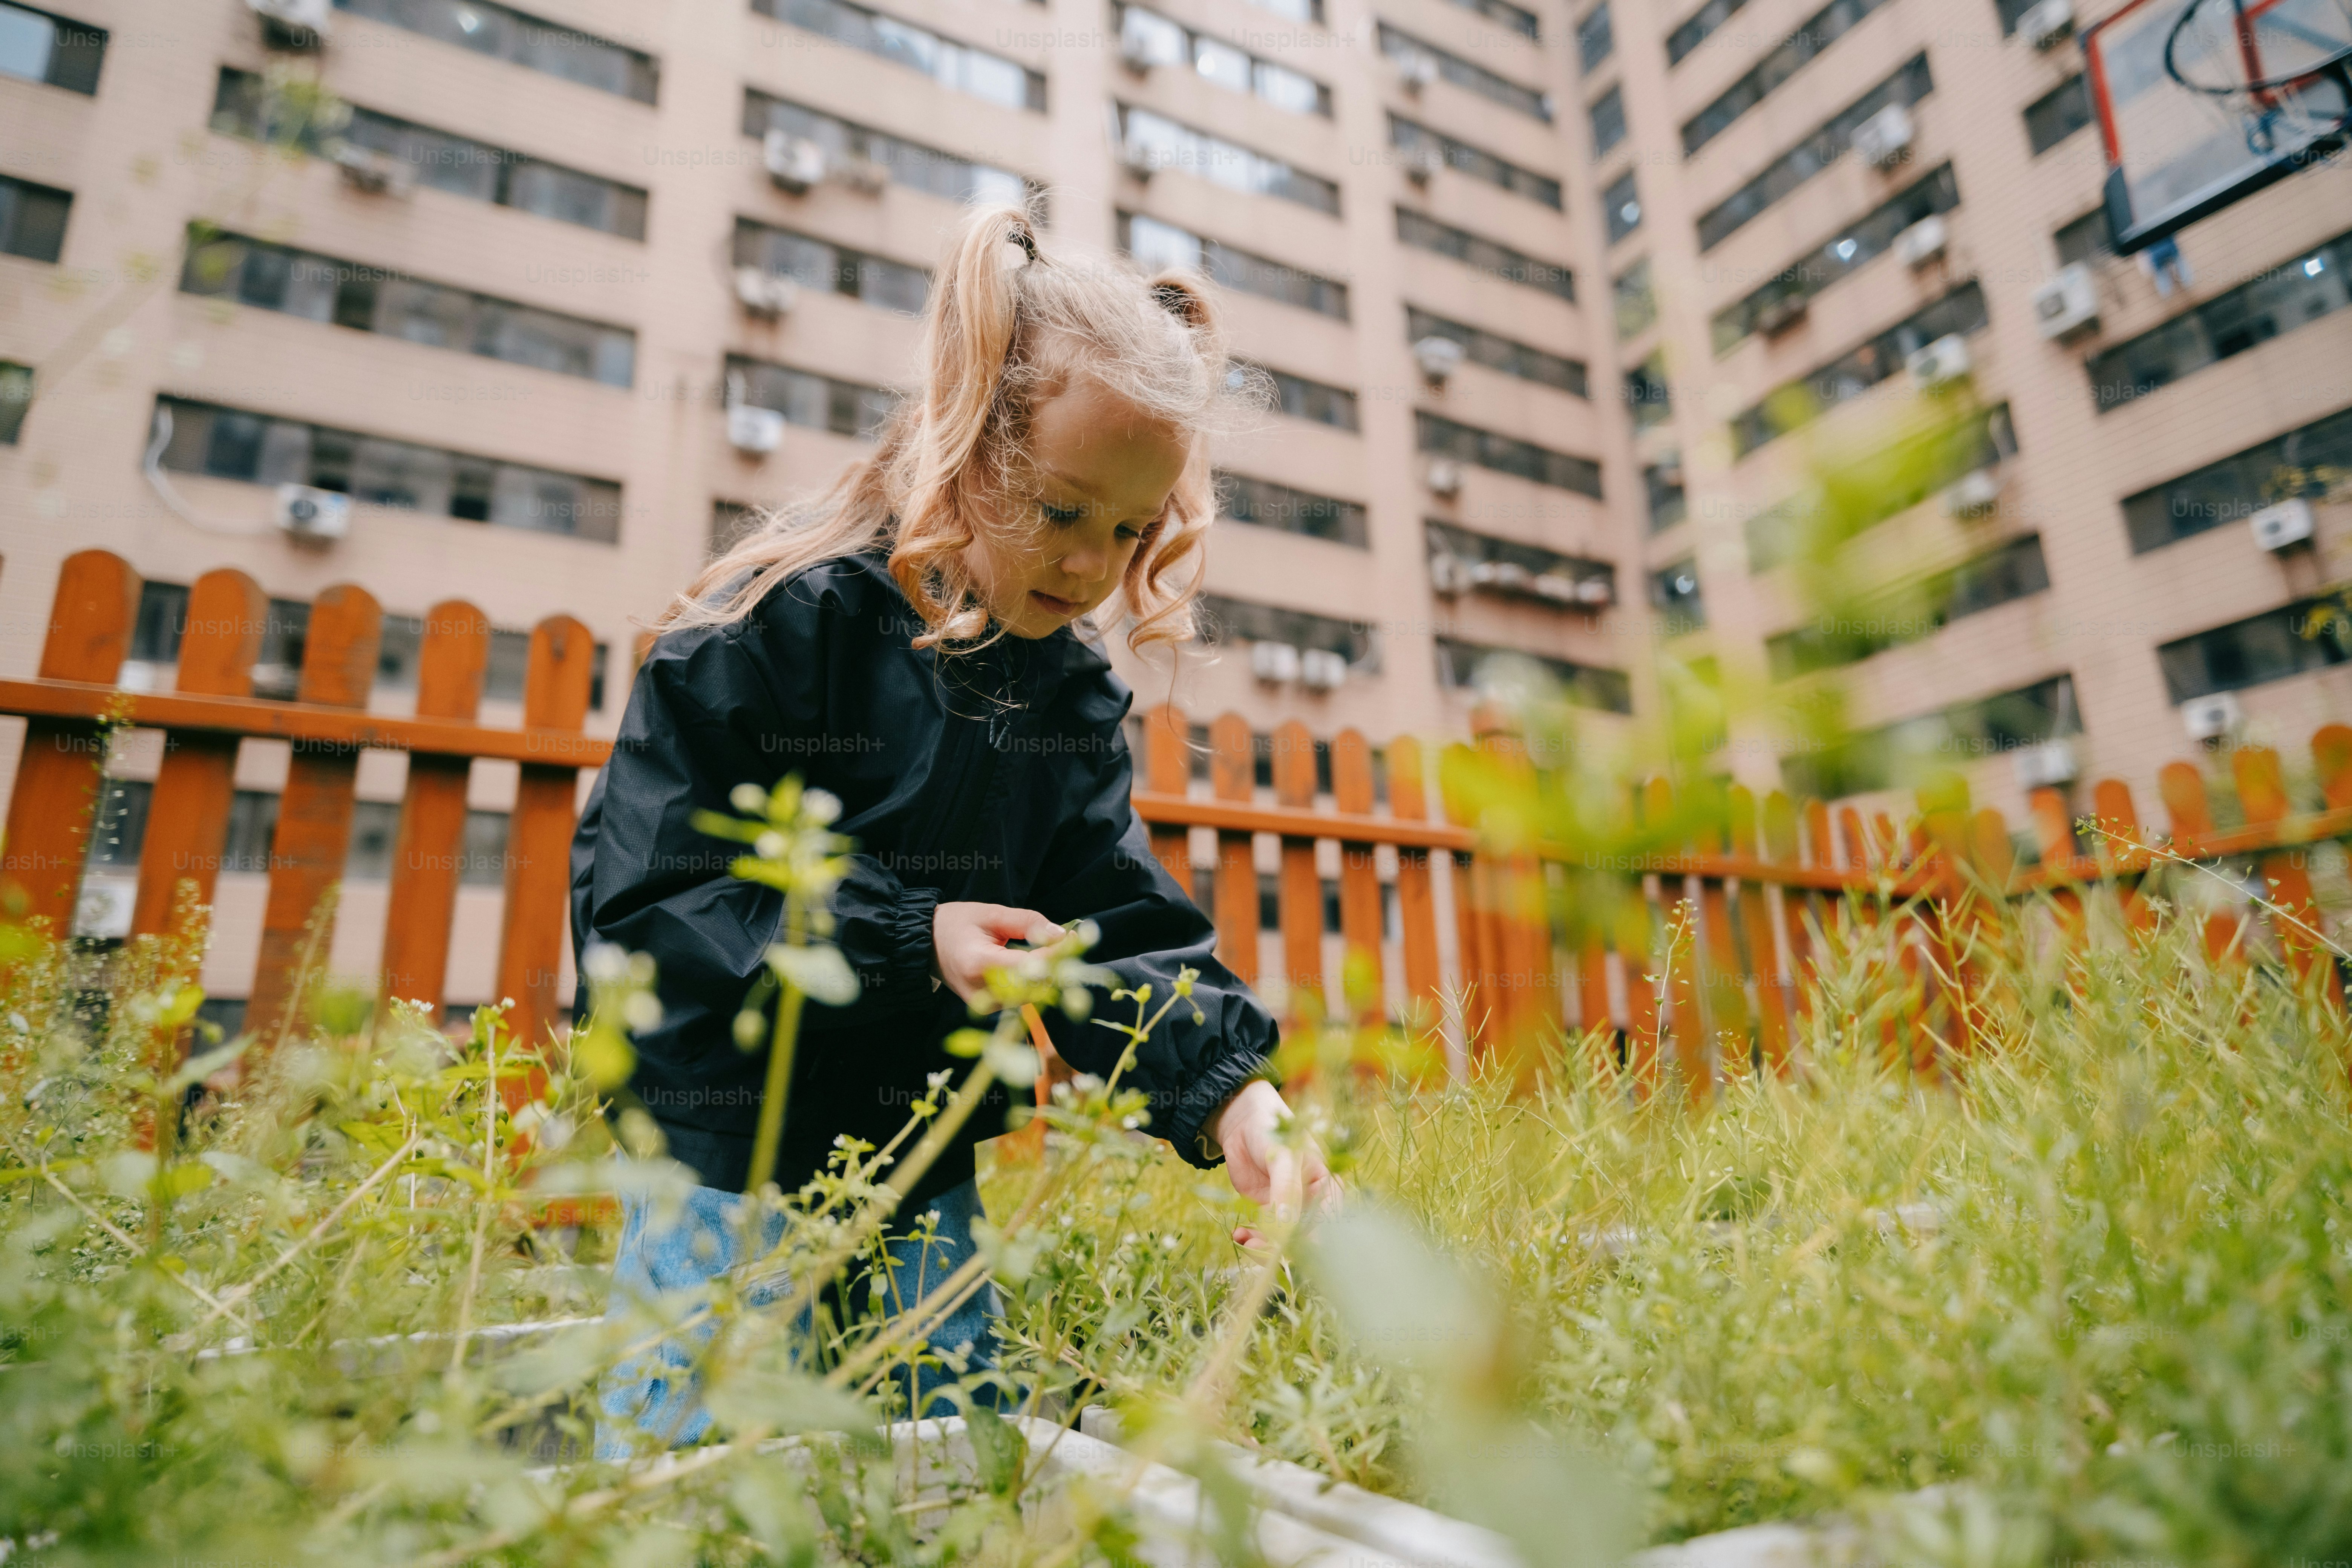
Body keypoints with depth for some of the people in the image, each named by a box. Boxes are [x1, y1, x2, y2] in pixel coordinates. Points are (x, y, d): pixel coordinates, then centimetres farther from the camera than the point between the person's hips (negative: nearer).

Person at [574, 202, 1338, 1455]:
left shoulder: (1075, 692, 0)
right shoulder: (775, 626, -15)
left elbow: (1124, 930, -5)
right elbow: (637, 904, -16)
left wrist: (1236, 1102, -21)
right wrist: (913, 941, -23)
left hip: (931, 1198, 5)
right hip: (728, 1180, -4)